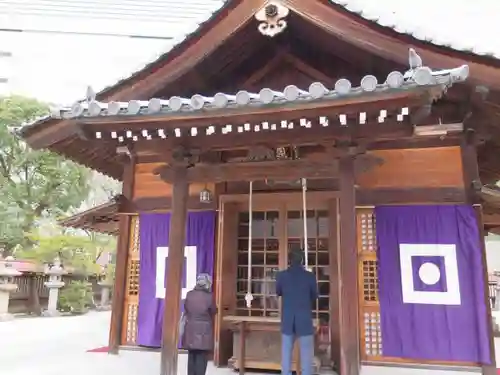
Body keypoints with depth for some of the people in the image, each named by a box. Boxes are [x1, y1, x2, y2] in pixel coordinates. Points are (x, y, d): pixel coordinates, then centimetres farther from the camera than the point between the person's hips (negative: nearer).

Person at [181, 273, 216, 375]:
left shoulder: (189, 294, -2)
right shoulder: (209, 297, -12)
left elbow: (186, 310, 8)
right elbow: (213, 312, 0)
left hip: (190, 330, 4)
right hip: (204, 330, -4)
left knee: (192, 356, 16)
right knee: (202, 358, 5)